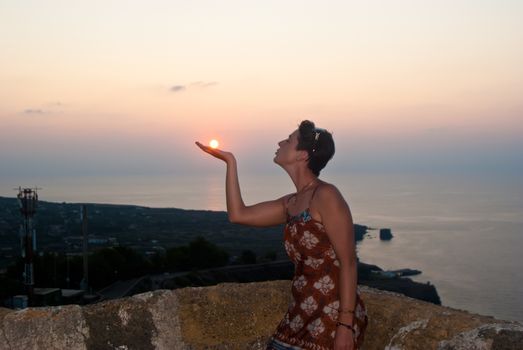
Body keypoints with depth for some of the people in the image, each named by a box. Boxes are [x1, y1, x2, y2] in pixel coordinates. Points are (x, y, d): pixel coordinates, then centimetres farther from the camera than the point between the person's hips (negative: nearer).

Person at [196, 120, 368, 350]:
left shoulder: (326, 196, -13)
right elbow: (238, 214, 12)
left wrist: (346, 325, -20)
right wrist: (230, 161, 13)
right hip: (302, 315, 7)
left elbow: (348, 264, -16)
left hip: (333, 315, -7)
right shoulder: (291, 204, 10)